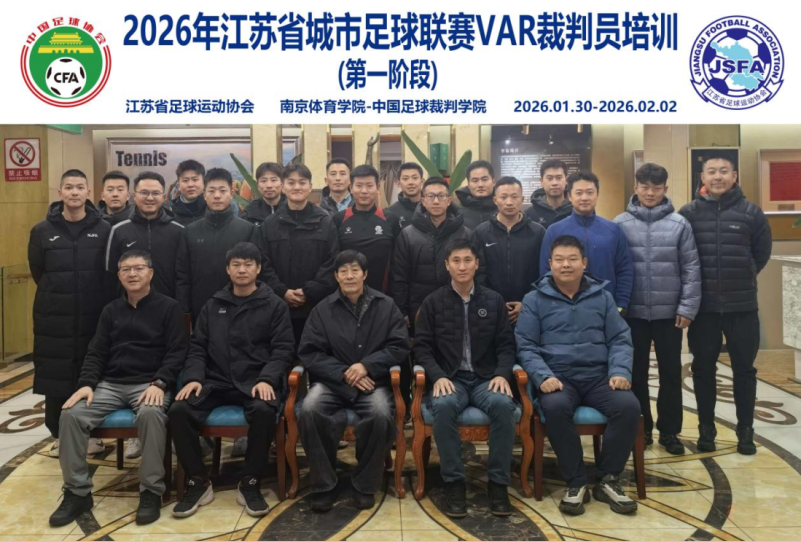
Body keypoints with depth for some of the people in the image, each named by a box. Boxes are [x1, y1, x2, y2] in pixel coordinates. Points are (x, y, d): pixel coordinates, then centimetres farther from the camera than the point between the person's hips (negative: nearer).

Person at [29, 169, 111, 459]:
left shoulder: (104, 230, -1)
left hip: (93, 316, -1)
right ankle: (59, 434, 20)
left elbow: (110, 272, 4)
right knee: (55, 377, 6)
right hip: (54, 317, 1)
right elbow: (37, 271, 10)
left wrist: (96, 299, 2)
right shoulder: (43, 231, 3)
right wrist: (57, 294, 8)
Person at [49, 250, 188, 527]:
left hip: (149, 383, -5)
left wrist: (159, 383, -20)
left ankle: (151, 491, -23)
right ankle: (77, 492, -6)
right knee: (71, 415, -20)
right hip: (111, 384, 5)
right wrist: (87, 384, -5)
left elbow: (177, 352, -5)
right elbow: (96, 352, 13)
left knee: (150, 414, -37)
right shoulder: (111, 310, 16)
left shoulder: (169, 307, 1)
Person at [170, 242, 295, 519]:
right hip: (217, 381, 3)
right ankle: (198, 483, -6)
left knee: (263, 410, -35)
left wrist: (266, 379, -18)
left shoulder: (275, 306, 6)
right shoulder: (213, 306, 17)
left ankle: (250, 484, -14)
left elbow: (283, 349, -1)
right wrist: (193, 377, -6)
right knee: (179, 410, -23)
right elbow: (197, 347, 13)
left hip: (256, 381, -3)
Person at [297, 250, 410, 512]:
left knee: (381, 415, -33)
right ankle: (323, 485, -11)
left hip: (372, 381, -1)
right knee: (309, 411, -30)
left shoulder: (386, 306, 8)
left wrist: (367, 365, -13)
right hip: (333, 381, 1)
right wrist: (344, 373, -12)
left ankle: (365, 485, -9)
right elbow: (309, 353, 2)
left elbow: (400, 347, 3)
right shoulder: (323, 309, 8)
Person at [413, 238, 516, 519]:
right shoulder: (433, 302, 7)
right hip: (450, 378, -1)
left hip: (486, 378, 1)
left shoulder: (494, 300, 11)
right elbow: (422, 346, 2)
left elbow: (506, 344, 9)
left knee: (503, 404, -32)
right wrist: (438, 376, -15)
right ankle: (454, 482, -20)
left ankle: (498, 482, -17)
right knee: (443, 406, -35)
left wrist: (502, 374, -10)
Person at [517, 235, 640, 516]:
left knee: (629, 405, -26)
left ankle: (607, 479, -8)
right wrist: (543, 376, -15)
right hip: (558, 377, -2)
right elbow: (526, 345, 1)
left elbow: (620, 340, 12)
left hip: (599, 376, 3)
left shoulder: (602, 297, 15)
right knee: (555, 408, -35)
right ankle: (576, 482, -16)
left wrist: (620, 372, -7)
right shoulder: (534, 300, 7)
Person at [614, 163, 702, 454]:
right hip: (634, 312, 0)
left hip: (670, 312, 0)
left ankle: (669, 431, 23)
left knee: (670, 373, 9)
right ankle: (641, 428, 25)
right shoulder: (621, 224, -1)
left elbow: (691, 269, -1)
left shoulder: (679, 224, -1)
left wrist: (688, 307, -5)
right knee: (637, 373, 10)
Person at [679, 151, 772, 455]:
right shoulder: (688, 213, -3)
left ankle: (745, 432, 22)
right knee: (703, 369, 8)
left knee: (744, 369, 8)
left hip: (743, 307, 0)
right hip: (703, 307, 0)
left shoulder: (751, 213, -2)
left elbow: (762, 253, 10)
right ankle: (706, 429, 22)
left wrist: (742, 278, 12)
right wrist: (698, 284, 6)